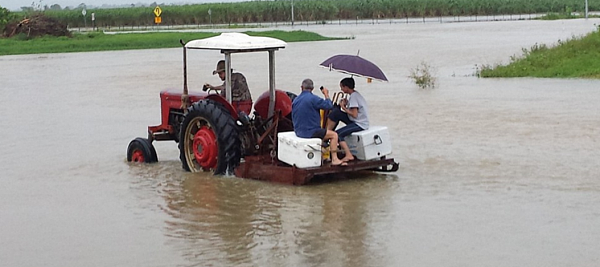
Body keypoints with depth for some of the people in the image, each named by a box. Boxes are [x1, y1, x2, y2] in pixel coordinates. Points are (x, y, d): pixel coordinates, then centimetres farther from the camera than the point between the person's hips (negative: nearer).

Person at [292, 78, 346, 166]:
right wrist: (326, 95, 2)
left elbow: (294, 118, 16)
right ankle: (334, 159, -3)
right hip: (310, 132, -8)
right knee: (334, 135, 0)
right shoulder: (313, 98, -17)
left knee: (322, 132, 33)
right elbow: (329, 106, -14)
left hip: (298, 131, 8)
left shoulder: (295, 100, 7)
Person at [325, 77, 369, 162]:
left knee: (338, 134, -17)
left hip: (360, 124, -10)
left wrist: (344, 107, -11)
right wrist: (346, 105, 0)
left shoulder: (353, 96, -18)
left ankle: (349, 155, -17)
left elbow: (354, 114, -23)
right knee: (336, 113, 4)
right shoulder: (355, 94, 13)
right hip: (355, 121, 10)